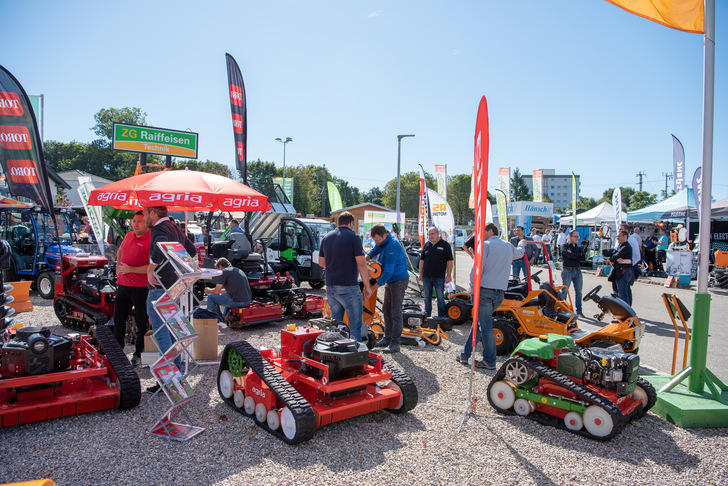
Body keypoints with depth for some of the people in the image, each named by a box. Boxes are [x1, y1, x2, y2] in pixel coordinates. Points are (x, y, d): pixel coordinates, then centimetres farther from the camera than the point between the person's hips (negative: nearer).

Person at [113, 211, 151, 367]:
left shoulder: (151, 240, -15)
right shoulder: (129, 236, 10)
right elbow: (120, 249, 32)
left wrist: (131, 269, -20)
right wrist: (118, 266, 20)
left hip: (141, 287, -8)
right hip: (123, 284, 8)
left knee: (142, 322, 3)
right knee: (119, 319, 15)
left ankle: (139, 354, 15)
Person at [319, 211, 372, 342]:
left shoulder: (327, 237, 11)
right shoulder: (353, 237, -8)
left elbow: (321, 262, 18)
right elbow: (361, 264, -13)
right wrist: (367, 286, -7)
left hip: (330, 287, 6)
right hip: (348, 287, -6)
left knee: (336, 323, 14)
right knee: (355, 323, 2)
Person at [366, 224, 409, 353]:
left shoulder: (392, 246, -27)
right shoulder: (382, 243, 2)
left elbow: (388, 271, -28)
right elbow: (374, 251, 22)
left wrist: (374, 288, -25)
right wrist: (366, 258, -3)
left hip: (399, 280, -10)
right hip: (390, 280, 10)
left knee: (396, 312, -8)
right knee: (386, 310, 15)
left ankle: (395, 344, -3)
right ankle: (387, 338, 26)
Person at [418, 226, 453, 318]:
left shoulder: (445, 245, -2)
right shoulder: (427, 245, 9)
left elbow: (449, 261, -4)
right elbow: (422, 260, 13)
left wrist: (448, 275, -8)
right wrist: (420, 274, 9)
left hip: (439, 277, -4)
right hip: (426, 276, 4)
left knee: (440, 298, 3)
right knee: (427, 298, 11)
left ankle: (441, 317, 13)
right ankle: (427, 316, 22)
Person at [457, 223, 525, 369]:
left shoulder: (485, 245, -6)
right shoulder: (509, 247, 14)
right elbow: (519, 253, 39)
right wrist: (522, 243, 60)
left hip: (485, 291, -7)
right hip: (500, 293, 7)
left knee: (485, 326, -1)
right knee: (479, 322, 15)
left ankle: (489, 362, 4)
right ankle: (465, 354, 20)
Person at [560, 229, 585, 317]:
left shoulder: (579, 247, 14)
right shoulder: (565, 246, 0)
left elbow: (583, 257, -3)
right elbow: (570, 256, -18)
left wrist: (572, 254, -8)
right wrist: (578, 255, -6)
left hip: (578, 271, 5)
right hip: (567, 270, -5)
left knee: (578, 291, 6)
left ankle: (579, 310, 13)